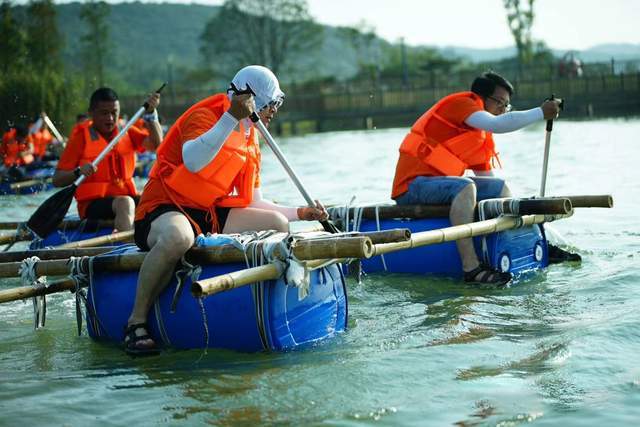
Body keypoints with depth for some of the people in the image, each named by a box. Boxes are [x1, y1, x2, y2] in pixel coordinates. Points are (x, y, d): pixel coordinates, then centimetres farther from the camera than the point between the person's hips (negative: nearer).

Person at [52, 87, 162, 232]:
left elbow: (156, 144, -5)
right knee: (124, 203, -33)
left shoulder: (128, 132, 13)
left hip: (127, 197, 4)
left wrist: (151, 113, -14)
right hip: (93, 203, -4)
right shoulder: (81, 137, 1)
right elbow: (57, 180, -4)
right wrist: (79, 172, -23)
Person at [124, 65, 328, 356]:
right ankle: (136, 321, -29)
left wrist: (300, 213, 8)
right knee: (178, 236, -42)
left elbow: (252, 203, 17)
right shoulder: (204, 116, -11)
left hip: (210, 216, 9)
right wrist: (232, 117, -34)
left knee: (277, 223, -3)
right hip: (164, 209, -9)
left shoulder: (251, 142, 17)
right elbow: (192, 161, -33)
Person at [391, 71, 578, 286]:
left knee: (500, 187, 12)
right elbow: (497, 124, -25)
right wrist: (541, 113, -21)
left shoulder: (483, 138, 18)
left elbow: (486, 177, 20)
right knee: (465, 187, -34)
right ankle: (471, 268, -41)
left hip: (436, 184, 10)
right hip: (412, 186, -10)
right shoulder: (460, 103, -9)